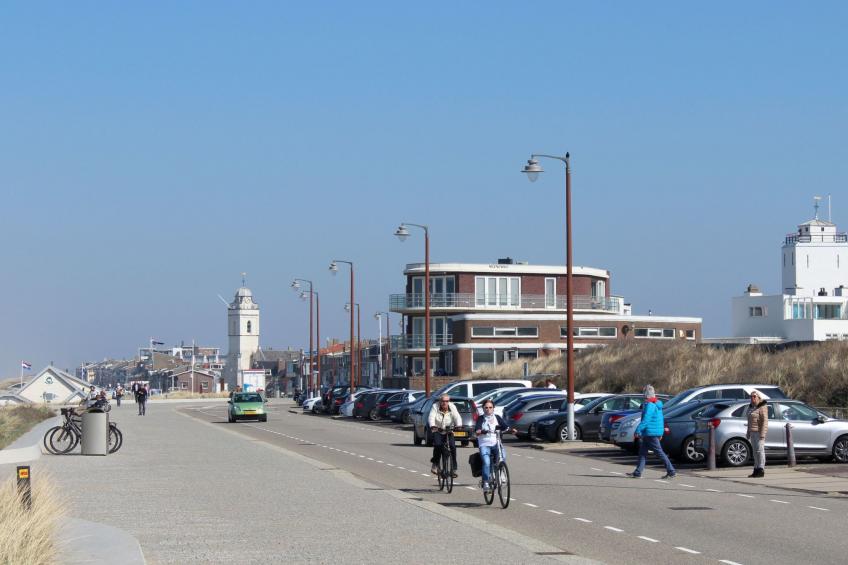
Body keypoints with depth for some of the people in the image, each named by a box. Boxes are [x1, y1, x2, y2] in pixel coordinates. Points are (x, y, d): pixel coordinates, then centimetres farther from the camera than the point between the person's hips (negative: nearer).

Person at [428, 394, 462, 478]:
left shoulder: (452, 407, -7)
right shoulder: (435, 407, -11)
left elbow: (457, 417, -19)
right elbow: (431, 417, -23)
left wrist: (458, 425, -39)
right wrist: (432, 426, -43)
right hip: (437, 430, -2)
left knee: (453, 446, -13)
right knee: (437, 445, -25)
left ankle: (453, 469, -4)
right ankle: (435, 464, -4)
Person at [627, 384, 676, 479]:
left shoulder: (649, 405, -18)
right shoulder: (657, 404, 14)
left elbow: (646, 420, -24)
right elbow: (660, 419, 21)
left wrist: (638, 430, -22)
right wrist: (661, 432, 26)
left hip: (651, 433, -10)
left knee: (659, 452, -6)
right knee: (642, 452, 12)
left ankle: (671, 472, -4)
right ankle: (637, 472, 13)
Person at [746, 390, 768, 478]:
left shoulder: (762, 407, -13)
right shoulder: (751, 406, 14)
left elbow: (764, 421, -17)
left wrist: (762, 434, -22)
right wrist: (749, 433, 17)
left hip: (759, 431, -9)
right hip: (753, 431, 9)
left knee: (760, 450, -10)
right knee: (755, 451, 9)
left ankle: (761, 471, -10)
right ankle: (756, 470, 11)